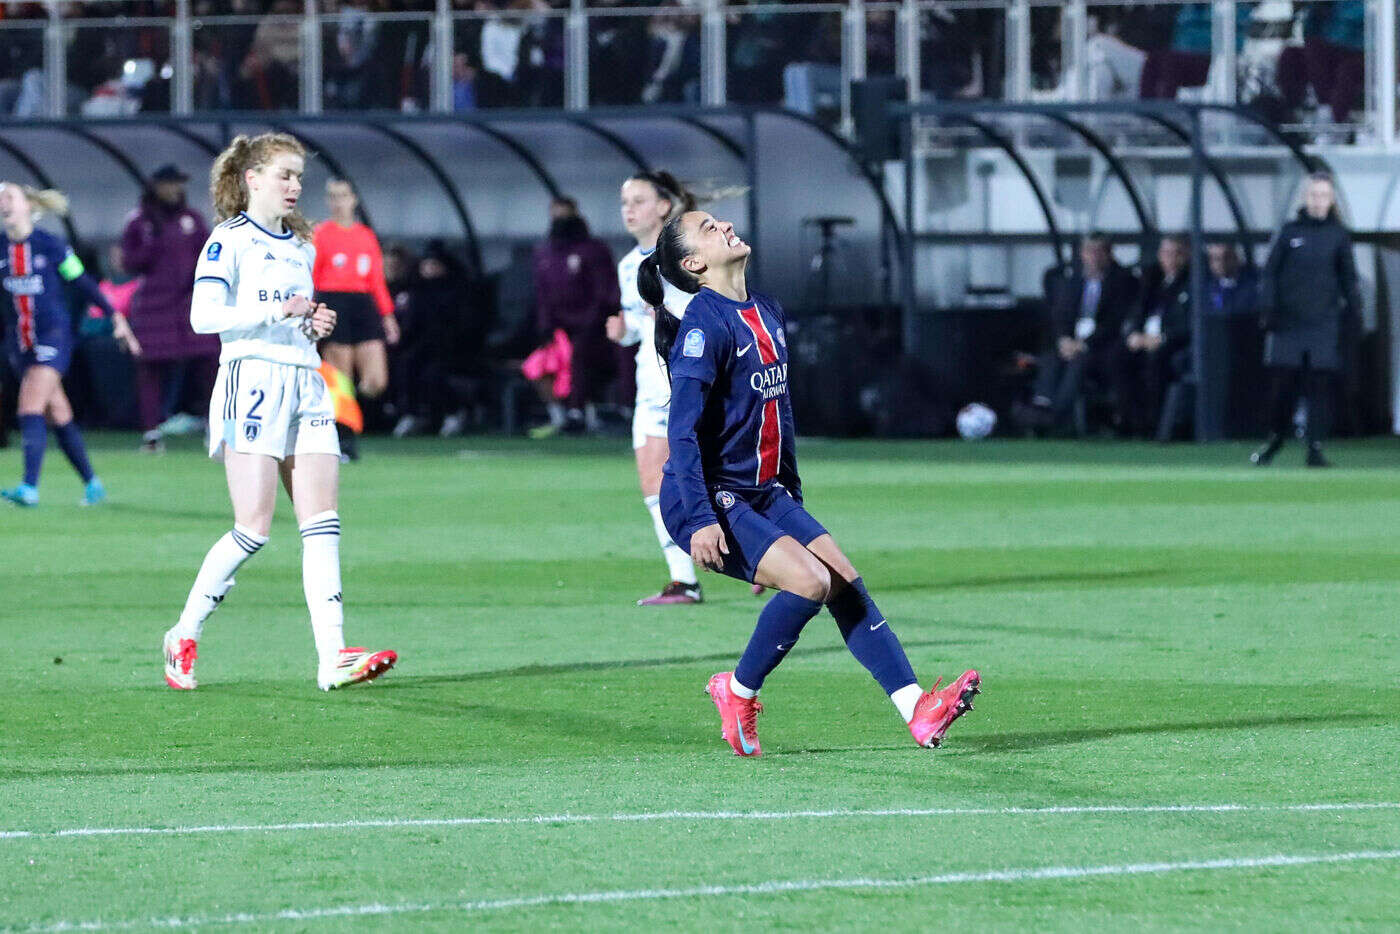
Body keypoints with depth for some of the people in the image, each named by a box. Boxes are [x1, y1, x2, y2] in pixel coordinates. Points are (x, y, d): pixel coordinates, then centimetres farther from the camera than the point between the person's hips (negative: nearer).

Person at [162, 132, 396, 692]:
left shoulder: (302, 247, 21)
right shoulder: (230, 240, -2)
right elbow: (204, 315, -13)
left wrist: (317, 325, 11)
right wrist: (277, 311, -20)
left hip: (306, 383, 7)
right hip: (253, 378, -7)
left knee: (322, 524, -5)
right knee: (254, 530, -10)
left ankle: (332, 657, -11)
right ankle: (184, 636, 7)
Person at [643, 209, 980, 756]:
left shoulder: (768, 314, 11)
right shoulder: (705, 324, -16)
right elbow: (682, 431, -21)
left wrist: (791, 493, 22)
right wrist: (701, 520, -28)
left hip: (767, 495, 8)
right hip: (710, 503, -8)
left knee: (847, 583, -7)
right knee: (809, 581, -22)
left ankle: (917, 711, -13)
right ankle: (737, 693, -3)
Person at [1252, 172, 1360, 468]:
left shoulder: (1338, 235, 7)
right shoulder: (1289, 232, 6)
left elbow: (1349, 279, 11)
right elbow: (1269, 273, 7)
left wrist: (1354, 313, 2)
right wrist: (1268, 309, -3)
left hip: (1324, 324, 0)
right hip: (1288, 322, 0)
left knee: (1320, 387, -5)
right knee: (1281, 385, 0)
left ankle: (1315, 448, -2)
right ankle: (1274, 440, 19)